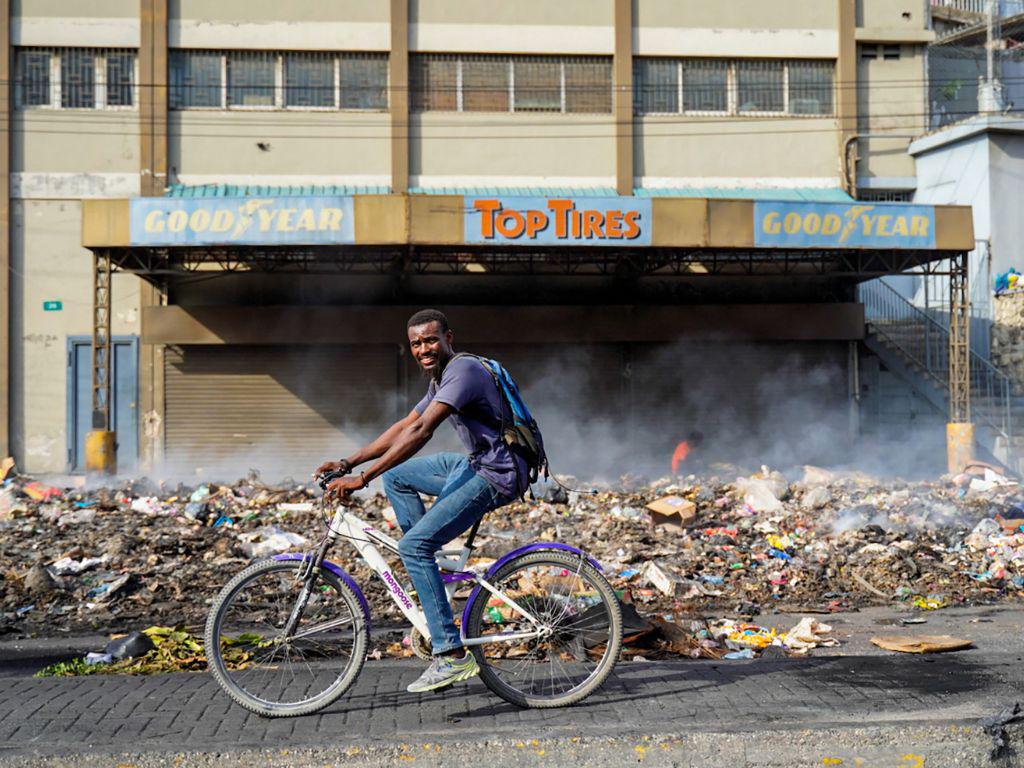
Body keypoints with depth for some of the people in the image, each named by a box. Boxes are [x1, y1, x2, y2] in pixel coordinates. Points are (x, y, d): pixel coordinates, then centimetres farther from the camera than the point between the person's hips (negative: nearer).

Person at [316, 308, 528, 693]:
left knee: (413, 545, -17)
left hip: (497, 475, -10)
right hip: (476, 465, 10)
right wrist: (347, 463, 11)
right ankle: (427, 574, 16)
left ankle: (452, 657, -15)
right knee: (395, 475, 19)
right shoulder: (441, 378, 16)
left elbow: (420, 432, -27)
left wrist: (362, 478, -30)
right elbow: (403, 426, 19)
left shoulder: (463, 370, -17)